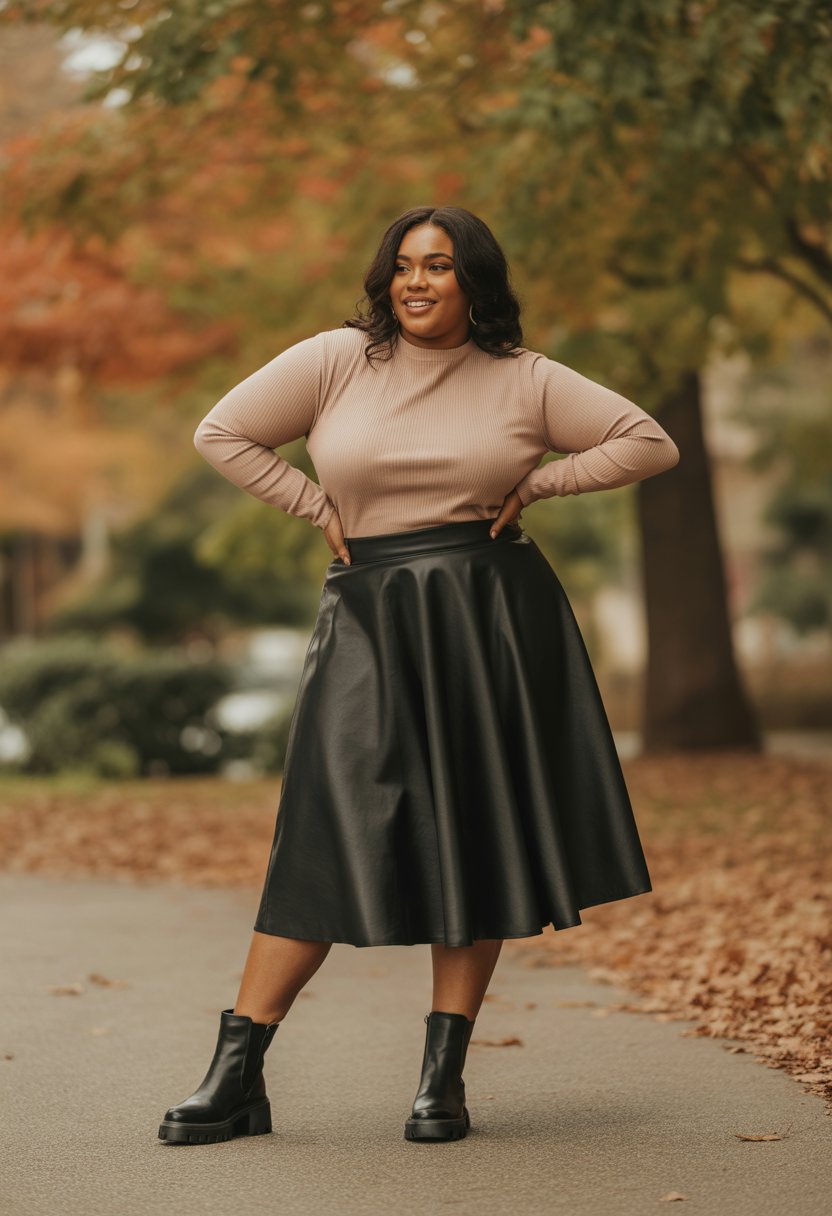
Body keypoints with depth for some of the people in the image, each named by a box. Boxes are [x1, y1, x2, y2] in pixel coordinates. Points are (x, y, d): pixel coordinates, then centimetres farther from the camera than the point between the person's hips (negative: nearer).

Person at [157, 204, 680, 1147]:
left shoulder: (524, 380, 5)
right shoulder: (338, 360, 3)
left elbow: (649, 443, 8)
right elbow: (221, 434, 7)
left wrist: (533, 484, 2)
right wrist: (321, 510, 3)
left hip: (493, 620, 1)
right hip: (372, 618, -1)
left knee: (478, 839, 0)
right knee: (330, 839, -7)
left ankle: (443, 1076, 9)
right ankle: (234, 1077, -3)